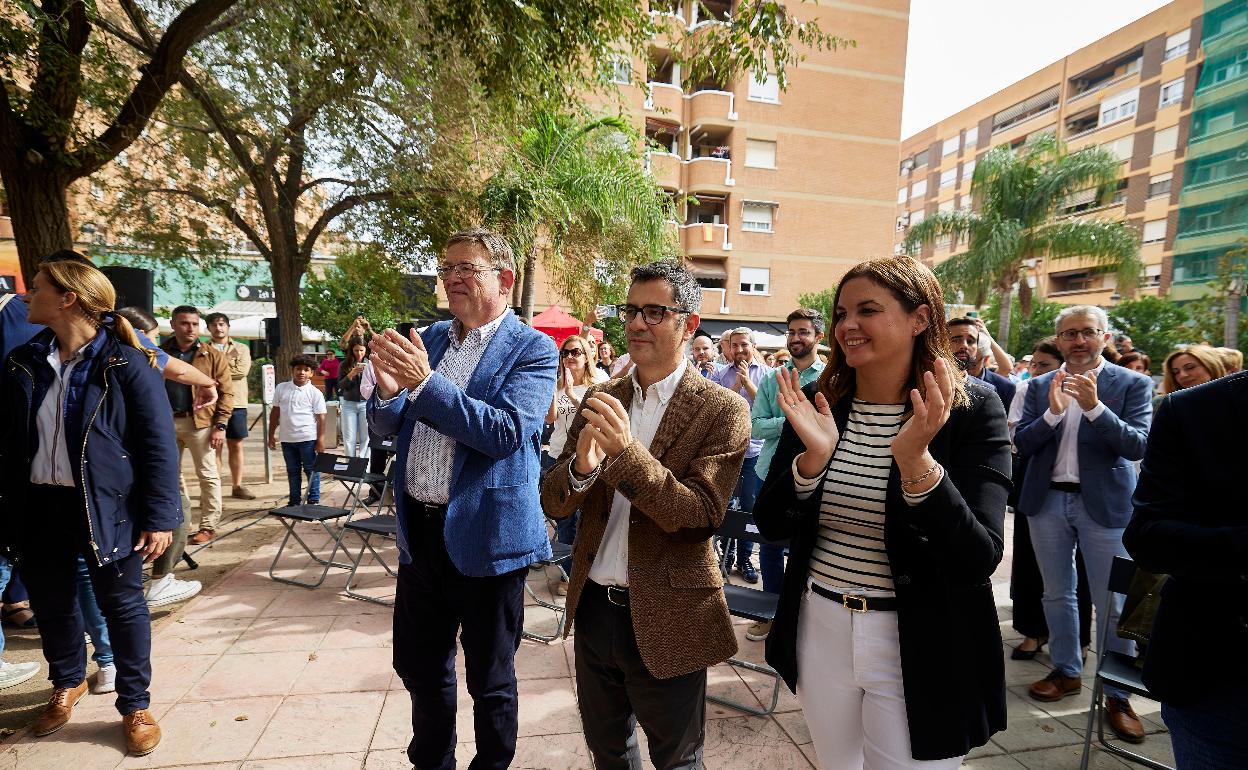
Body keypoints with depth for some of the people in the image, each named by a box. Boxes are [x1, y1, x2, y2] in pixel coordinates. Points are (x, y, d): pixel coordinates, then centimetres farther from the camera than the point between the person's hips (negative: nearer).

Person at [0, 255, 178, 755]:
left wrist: (158, 516, -17)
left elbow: (159, 446, -14)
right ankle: (67, 684, 45)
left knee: (121, 605, 7)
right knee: (49, 600, 20)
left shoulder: (126, 363, -13)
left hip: (106, 506, -5)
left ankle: (135, 706, 24)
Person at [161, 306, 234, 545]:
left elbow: (227, 391, -3)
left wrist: (220, 425, -9)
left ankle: (208, 526, 10)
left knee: (208, 475, 1)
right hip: (167, 422, 4)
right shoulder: (161, 353, 8)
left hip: (199, 421, -4)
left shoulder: (212, 355, 0)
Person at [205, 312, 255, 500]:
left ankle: (237, 486, 17)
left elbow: (242, 370, -9)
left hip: (236, 403, 1)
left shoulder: (241, 349, 8)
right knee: (215, 446, 2)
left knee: (236, 446, 7)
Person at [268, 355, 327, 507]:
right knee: (292, 471, 15)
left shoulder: (315, 393, -5)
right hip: (287, 438, 4)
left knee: (311, 470, 4)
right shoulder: (281, 388, 5)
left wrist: (321, 439, -10)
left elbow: (321, 418, -6)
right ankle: (294, 501, 26)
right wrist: (271, 435, 10)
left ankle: (313, 501, 14)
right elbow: (275, 412, 11)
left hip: (308, 438, -4)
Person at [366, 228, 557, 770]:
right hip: (419, 529, 6)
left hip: (484, 536, -6)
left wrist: (424, 383, -28)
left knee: (490, 679, 14)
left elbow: (506, 431, -23)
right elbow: (387, 427, 8)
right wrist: (388, 390, -14)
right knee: (419, 666, 23)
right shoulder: (429, 338, 8)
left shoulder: (532, 349, -10)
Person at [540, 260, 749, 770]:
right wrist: (581, 467, -24)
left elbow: (702, 514, -20)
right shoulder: (600, 400, 1)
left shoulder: (722, 410, -13)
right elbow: (553, 502, -1)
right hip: (594, 607, 4)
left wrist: (627, 451, -33)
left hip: (666, 618, -4)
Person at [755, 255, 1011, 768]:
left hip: (918, 647, -3)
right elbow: (770, 526, -6)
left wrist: (916, 461, -35)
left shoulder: (972, 409, -13)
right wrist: (813, 458, -24)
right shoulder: (816, 402, -5)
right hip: (818, 628, 4)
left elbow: (980, 561, -20)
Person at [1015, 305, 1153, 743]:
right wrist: (1053, 411, -18)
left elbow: (1138, 446, -13)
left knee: (1111, 604, 4)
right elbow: (1022, 444, -2)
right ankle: (1067, 672, 31)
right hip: (1048, 501, 3)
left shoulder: (1132, 384, -3)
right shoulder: (1040, 386, 4)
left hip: (1105, 504, -3)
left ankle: (1117, 695, 19)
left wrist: (1093, 405, -26)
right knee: (1057, 595, 15)